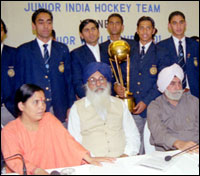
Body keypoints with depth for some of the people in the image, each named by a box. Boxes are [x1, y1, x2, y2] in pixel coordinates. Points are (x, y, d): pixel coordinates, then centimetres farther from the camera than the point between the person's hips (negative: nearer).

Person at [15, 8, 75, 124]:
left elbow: (69, 79, 9)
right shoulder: (23, 50, 5)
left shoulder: (63, 49, 10)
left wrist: (71, 107, 2)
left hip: (60, 110, 2)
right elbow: (20, 82, 5)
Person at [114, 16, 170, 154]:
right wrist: (116, 85, -7)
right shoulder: (129, 52, 15)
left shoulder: (161, 54, 6)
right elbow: (123, 74, 16)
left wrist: (146, 101, -10)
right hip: (132, 107, 2)